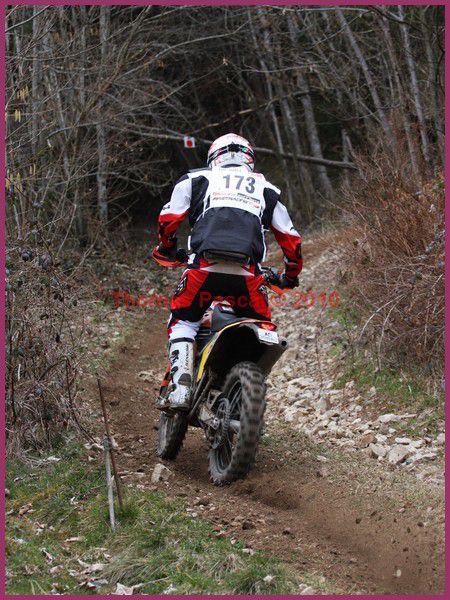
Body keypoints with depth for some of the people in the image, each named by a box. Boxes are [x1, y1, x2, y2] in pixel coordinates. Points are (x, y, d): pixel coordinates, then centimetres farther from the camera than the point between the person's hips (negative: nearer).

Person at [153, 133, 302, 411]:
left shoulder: (196, 179, 22)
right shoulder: (267, 189, 27)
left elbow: (168, 219, 14)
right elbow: (291, 240, 25)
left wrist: (167, 249, 35)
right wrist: (291, 276, 42)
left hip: (204, 267, -1)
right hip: (247, 273, 1)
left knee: (183, 322, 19)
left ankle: (181, 387, -1)